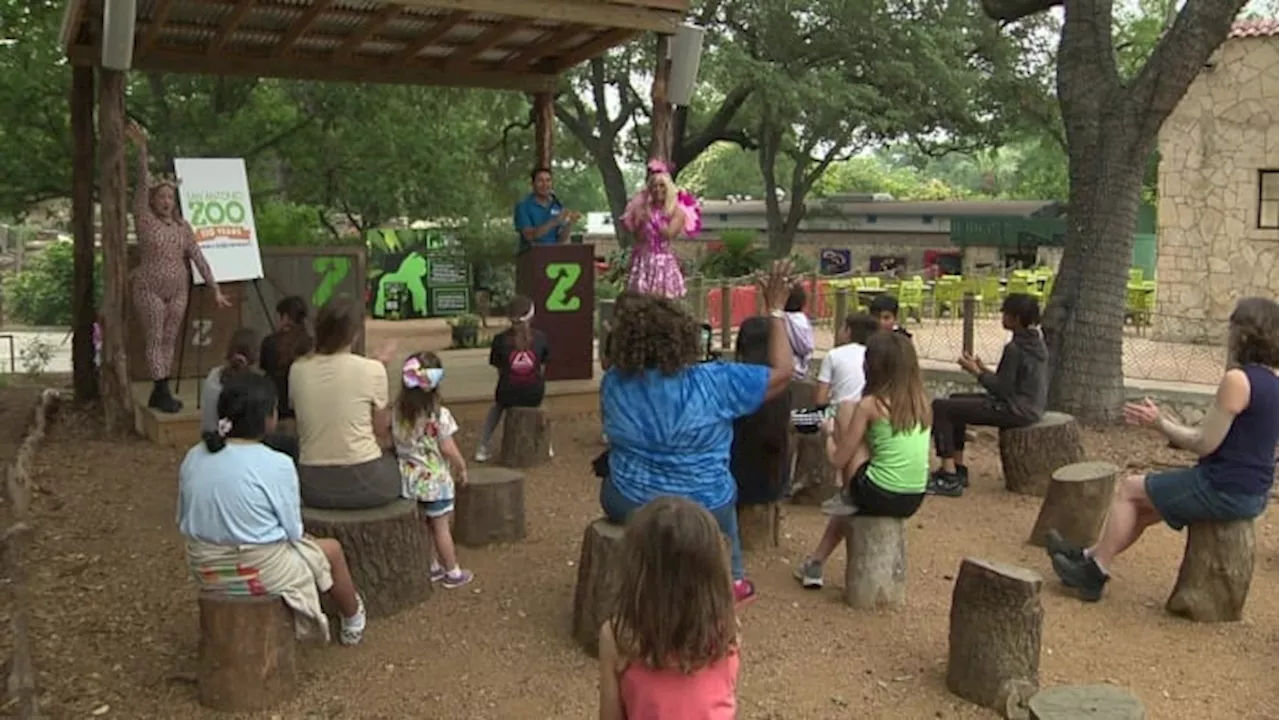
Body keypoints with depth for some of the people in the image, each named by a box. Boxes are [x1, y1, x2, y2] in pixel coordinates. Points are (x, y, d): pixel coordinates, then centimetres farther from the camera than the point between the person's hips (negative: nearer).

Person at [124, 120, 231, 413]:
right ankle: (162, 392, -4)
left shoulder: (183, 227, 7)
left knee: (170, 341, 6)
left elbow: (198, 258, 3)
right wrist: (141, 150, -27)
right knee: (154, 340, -4)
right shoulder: (144, 220, -4)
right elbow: (142, 184, -16)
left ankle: (158, 394, 13)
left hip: (178, 290, 4)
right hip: (150, 290, -4)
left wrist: (215, 289, -2)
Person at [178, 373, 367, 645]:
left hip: (204, 570, 6)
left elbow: (184, 521, 5)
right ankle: (353, 623, 44)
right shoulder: (277, 465, -21)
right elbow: (293, 532, -14)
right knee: (331, 549, 21)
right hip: (260, 573, -6)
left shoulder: (193, 457, -4)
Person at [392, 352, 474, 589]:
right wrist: (462, 469, -1)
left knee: (424, 525, 18)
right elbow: (448, 449, -15)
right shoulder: (440, 415, -18)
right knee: (441, 527, 6)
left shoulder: (397, 414, -4)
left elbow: (396, 443, 2)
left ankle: (433, 567, 30)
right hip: (435, 480, -5)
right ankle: (452, 573, 18)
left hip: (409, 479, 5)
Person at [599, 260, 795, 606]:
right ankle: (732, 579, 46)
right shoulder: (712, 382, -23)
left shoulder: (613, 382, -12)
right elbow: (781, 373, -12)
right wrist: (776, 310, -6)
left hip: (628, 507, 2)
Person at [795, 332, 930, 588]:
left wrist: (830, 433, 15)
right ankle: (815, 565, 37)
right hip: (914, 499, 7)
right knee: (848, 507, 34)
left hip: (881, 496, -7)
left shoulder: (870, 404, -10)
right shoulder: (921, 399, 6)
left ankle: (847, 496, 17)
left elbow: (839, 459, -5)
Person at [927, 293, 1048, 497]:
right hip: (1031, 406, 11)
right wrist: (984, 369, 11)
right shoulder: (1037, 343, 10)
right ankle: (958, 468, 22)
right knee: (956, 400, 23)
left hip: (1016, 410, -11)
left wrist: (977, 372, -7)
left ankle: (950, 478, -11)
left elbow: (1002, 390, -20)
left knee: (940, 407, -11)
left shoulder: (1015, 348, -21)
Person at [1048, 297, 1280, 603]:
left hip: (1223, 491, -9)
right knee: (1145, 503, 21)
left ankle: (1096, 573, 16)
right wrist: (1166, 421, 9)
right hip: (1251, 493, 9)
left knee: (1129, 490, 7)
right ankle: (1091, 557, 30)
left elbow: (1204, 444, -19)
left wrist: (1159, 424, -6)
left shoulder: (1237, 379, -21)